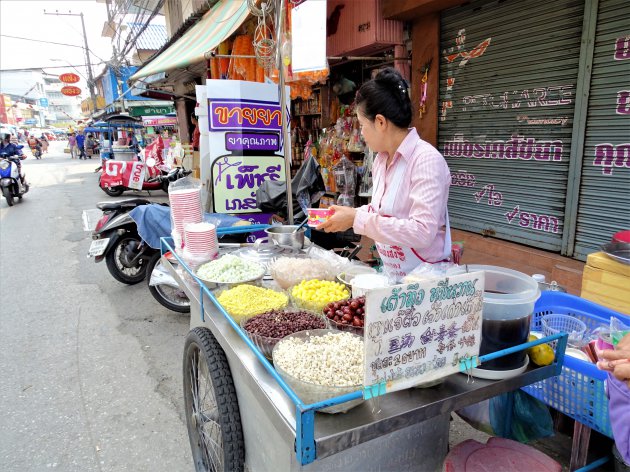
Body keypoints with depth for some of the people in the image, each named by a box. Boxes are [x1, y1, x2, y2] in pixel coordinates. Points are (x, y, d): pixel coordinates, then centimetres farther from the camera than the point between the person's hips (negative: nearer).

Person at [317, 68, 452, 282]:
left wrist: (357, 218, -26)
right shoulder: (381, 160, 5)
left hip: (424, 279, -6)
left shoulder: (427, 160, -19)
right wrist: (348, 215, 1)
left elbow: (422, 232, -28)